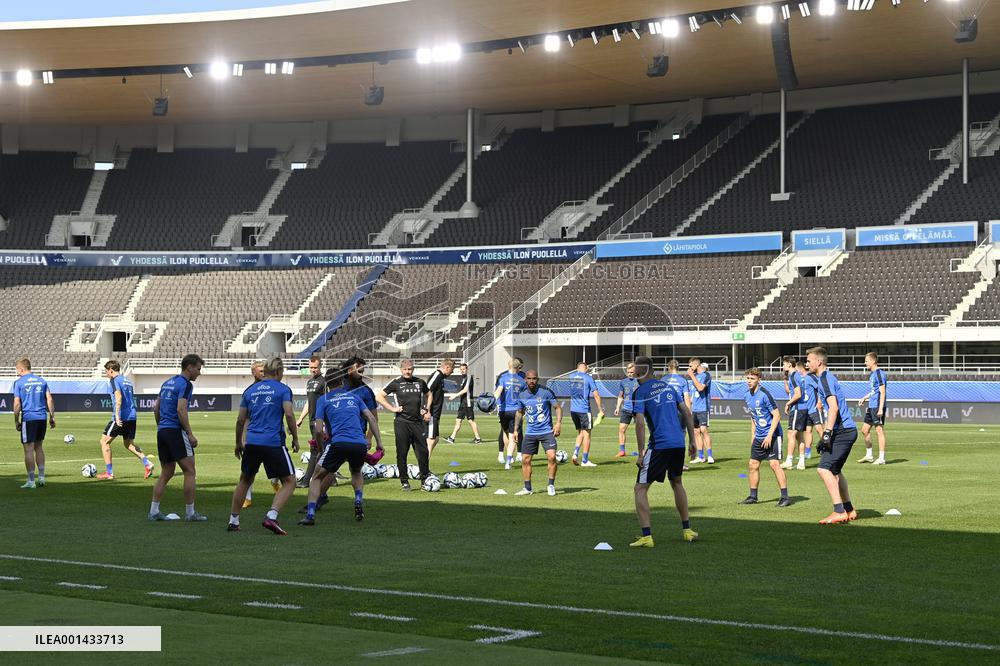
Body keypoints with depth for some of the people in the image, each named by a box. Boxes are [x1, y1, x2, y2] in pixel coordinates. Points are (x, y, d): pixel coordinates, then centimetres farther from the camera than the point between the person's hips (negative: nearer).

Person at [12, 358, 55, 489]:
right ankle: (41, 477, 15)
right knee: (38, 447, 17)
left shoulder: (19, 382, -4)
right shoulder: (41, 381, 10)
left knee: (29, 449, 0)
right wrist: (52, 417, 10)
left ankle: (31, 481, 1)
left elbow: (17, 403, -7)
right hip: (42, 418, 5)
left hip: (28, 418, -5)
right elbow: (49, 399, 6)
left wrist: (16, 421, 0)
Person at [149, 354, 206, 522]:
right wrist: (190, 434, -17)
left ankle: (153, 511, 9)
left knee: (166, 473, 13)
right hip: (176, 431, -8)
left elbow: (156, 409, 19)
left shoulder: (167, 383, 17)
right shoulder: (185, 384, -9)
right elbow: (181, 409, -19)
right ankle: (190, 512, -1)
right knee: (190, 472, -2)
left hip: (162, 431, 8)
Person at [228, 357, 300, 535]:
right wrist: (295, 439, 0)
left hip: (252, 442, 5)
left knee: (245, 480, 22)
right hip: (274, 443, -5)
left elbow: (240, 420, 13)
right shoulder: (283, 389, 1)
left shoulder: (250, 390, 14)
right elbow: (289, 414, -10)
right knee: (289, 482, 3)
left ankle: (233, 521, 22)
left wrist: (238, 443, 24)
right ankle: (271, 516, -16)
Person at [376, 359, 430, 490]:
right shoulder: (396, 383, 0)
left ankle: (425, 478, 13)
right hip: (402, 422, -3)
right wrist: (392, 408, -5)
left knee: (423, 451, 2)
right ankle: (404, 481, 7)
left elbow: (428, 395, 27)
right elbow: (379, 396, 0)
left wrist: (427, 411, 15)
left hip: (418, 421, 3)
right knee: (402, 453, -1)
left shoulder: (420, 382, 10)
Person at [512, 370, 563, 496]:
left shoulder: (546, 392, -8)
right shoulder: (522, 395, 4)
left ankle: (551, 485, -2)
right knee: (525, 459, 1)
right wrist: (516, 430, 16)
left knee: (551, 456, -18)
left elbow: (558, 407, -3)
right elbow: (519, 412, 20)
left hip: (547, 431, -4)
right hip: (530, 432, 4)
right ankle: (527, 488, 13)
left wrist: (558, 423, -16)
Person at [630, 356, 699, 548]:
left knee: (640, 489, 1)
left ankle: (646, 536, -10)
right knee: (676, 483, 28)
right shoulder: (668, 387, 16)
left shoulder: (640, 392, -4)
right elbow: (687, 413, 14)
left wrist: (641, 453, -12)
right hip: (679, 443, 6)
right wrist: (692, 440, 19)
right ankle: (687, 530, 31)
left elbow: (640, 423, -13)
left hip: (659, 445, -6)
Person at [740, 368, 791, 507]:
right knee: (753, 465, 8)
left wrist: (769, 435, -20)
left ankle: (785, 497, -10)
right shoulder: (747, 396, 8)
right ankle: (753, 497, 20)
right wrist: (753, 436, 17)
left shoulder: (764, 394, -16)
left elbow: (777, 415, -16)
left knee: (774, 464, -14)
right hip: (758, 437, 8)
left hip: (772, 435, -8)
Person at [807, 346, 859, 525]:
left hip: (842, 431, -11)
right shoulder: (827, 378, 20)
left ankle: (839, 512, -18)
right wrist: (826, 434, 29)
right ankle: (849, 510, 27)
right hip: (847, 430, 11)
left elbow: (833, 407, -23)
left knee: (824, 468, -16)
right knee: (835, 470, 20)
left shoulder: (825, 378, -12)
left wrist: (827, 433, -26)